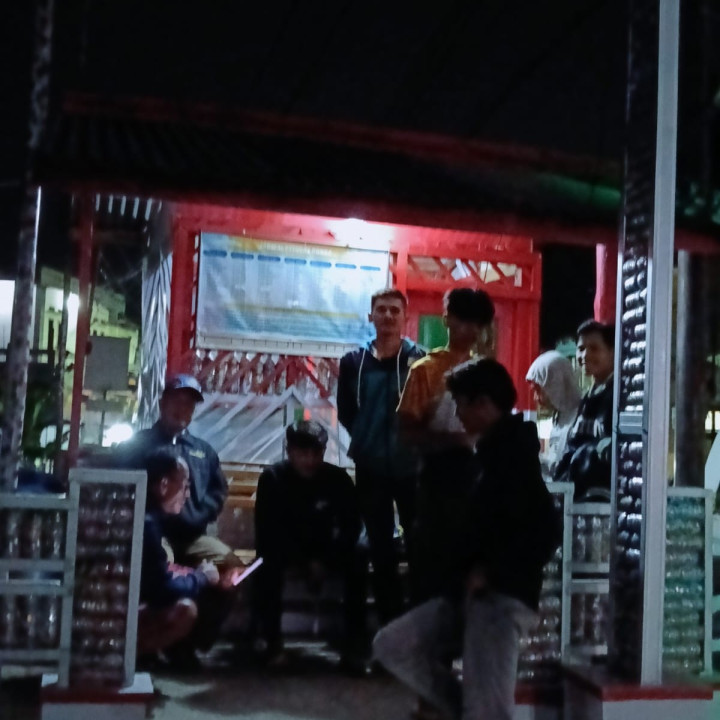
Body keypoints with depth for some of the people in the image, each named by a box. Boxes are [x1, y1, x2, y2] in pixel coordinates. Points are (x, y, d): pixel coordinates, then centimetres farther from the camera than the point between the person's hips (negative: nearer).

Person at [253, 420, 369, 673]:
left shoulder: (338, 478, -14)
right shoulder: (272, 478, -18)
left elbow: (352, 527, -13)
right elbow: (266, 532, -20)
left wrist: (324, 561, -25)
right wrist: (305, 562, -26)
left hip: (324, 548, 1)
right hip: (284, 546, -1)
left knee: (357, 557, -28)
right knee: (268, 560, -35)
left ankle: (354, 644, -23)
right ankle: (272, 641, -23)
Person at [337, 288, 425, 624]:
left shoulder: (419, 359, -5)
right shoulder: (354, 361, 4)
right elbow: (345, 413, 11)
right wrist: (369, 440, 4)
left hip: (411, 468, -2)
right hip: (371, 469, 3)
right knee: (381, 548, 10)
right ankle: (390, 619, 22)